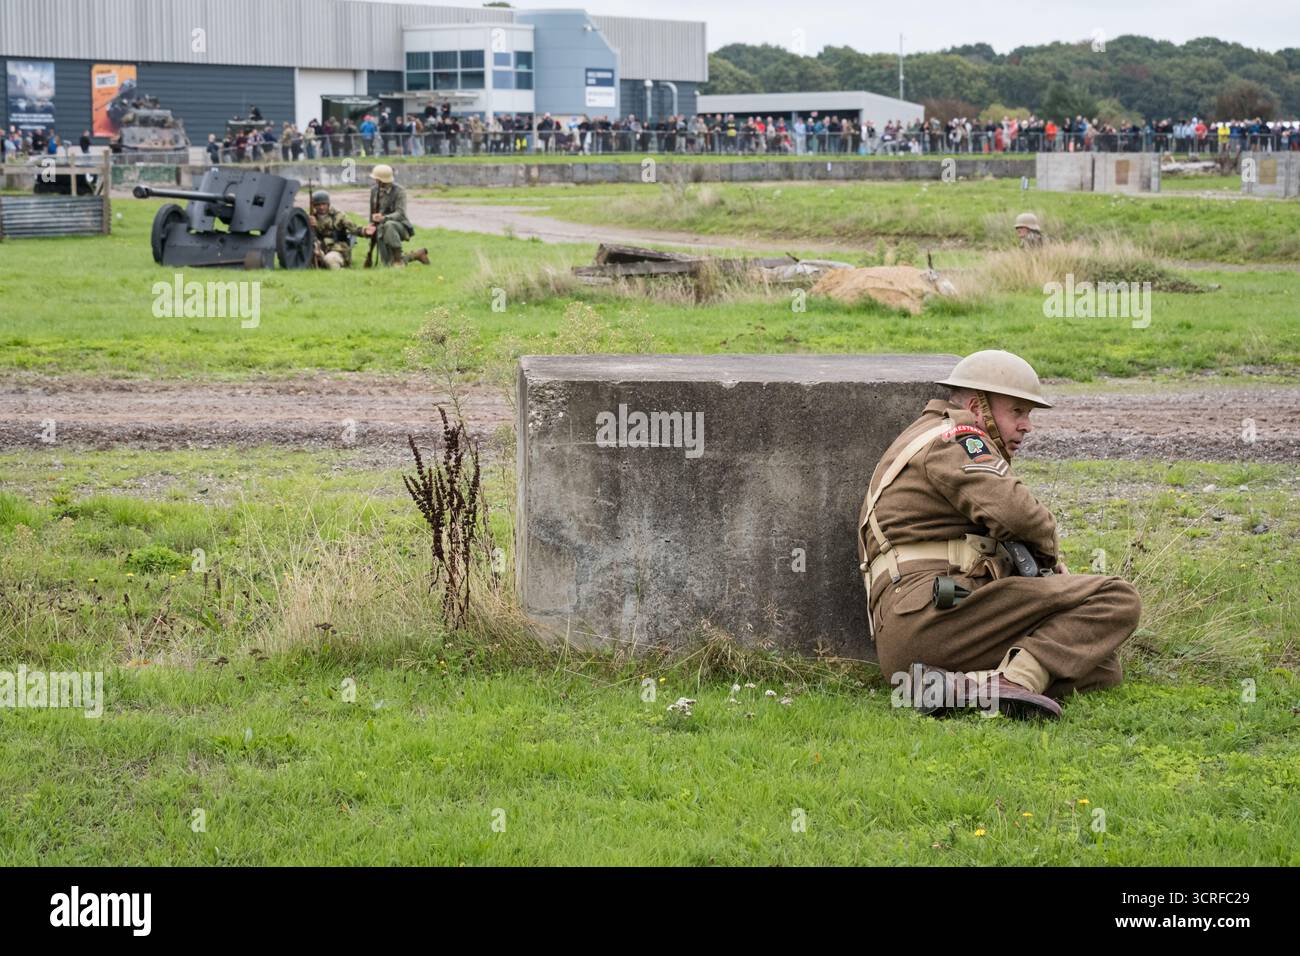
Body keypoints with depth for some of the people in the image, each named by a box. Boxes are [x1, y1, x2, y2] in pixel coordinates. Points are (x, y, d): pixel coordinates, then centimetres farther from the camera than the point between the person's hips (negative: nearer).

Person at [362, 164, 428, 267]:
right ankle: (416, 255, 21)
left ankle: (398, 258, -31)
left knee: (389, 225, -42)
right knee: (387, 264, -3)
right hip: (382, 231, 6)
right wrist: (371, 225, 8)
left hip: (400, 227, -6)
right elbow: (372, 213, 19)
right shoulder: (374, 190, 6)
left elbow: (400, 214, -24)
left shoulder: (399, 191, -12)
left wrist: (384, 218, -40)